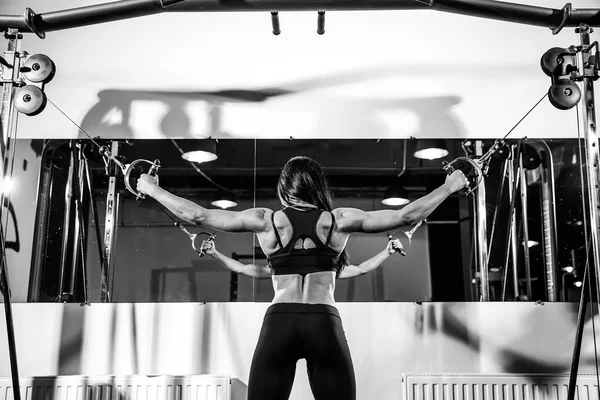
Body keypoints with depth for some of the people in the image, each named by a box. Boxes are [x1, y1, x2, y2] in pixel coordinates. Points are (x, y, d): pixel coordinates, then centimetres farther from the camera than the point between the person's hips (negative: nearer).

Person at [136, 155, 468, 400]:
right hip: (325, 323, 0)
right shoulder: (338, 221, 5)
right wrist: (449, 187, 17)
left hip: (279, 322, 0)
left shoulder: (266, 221, 5)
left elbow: (196, 215, 7)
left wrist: (151, 189, 19)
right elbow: (406, 216, 5)